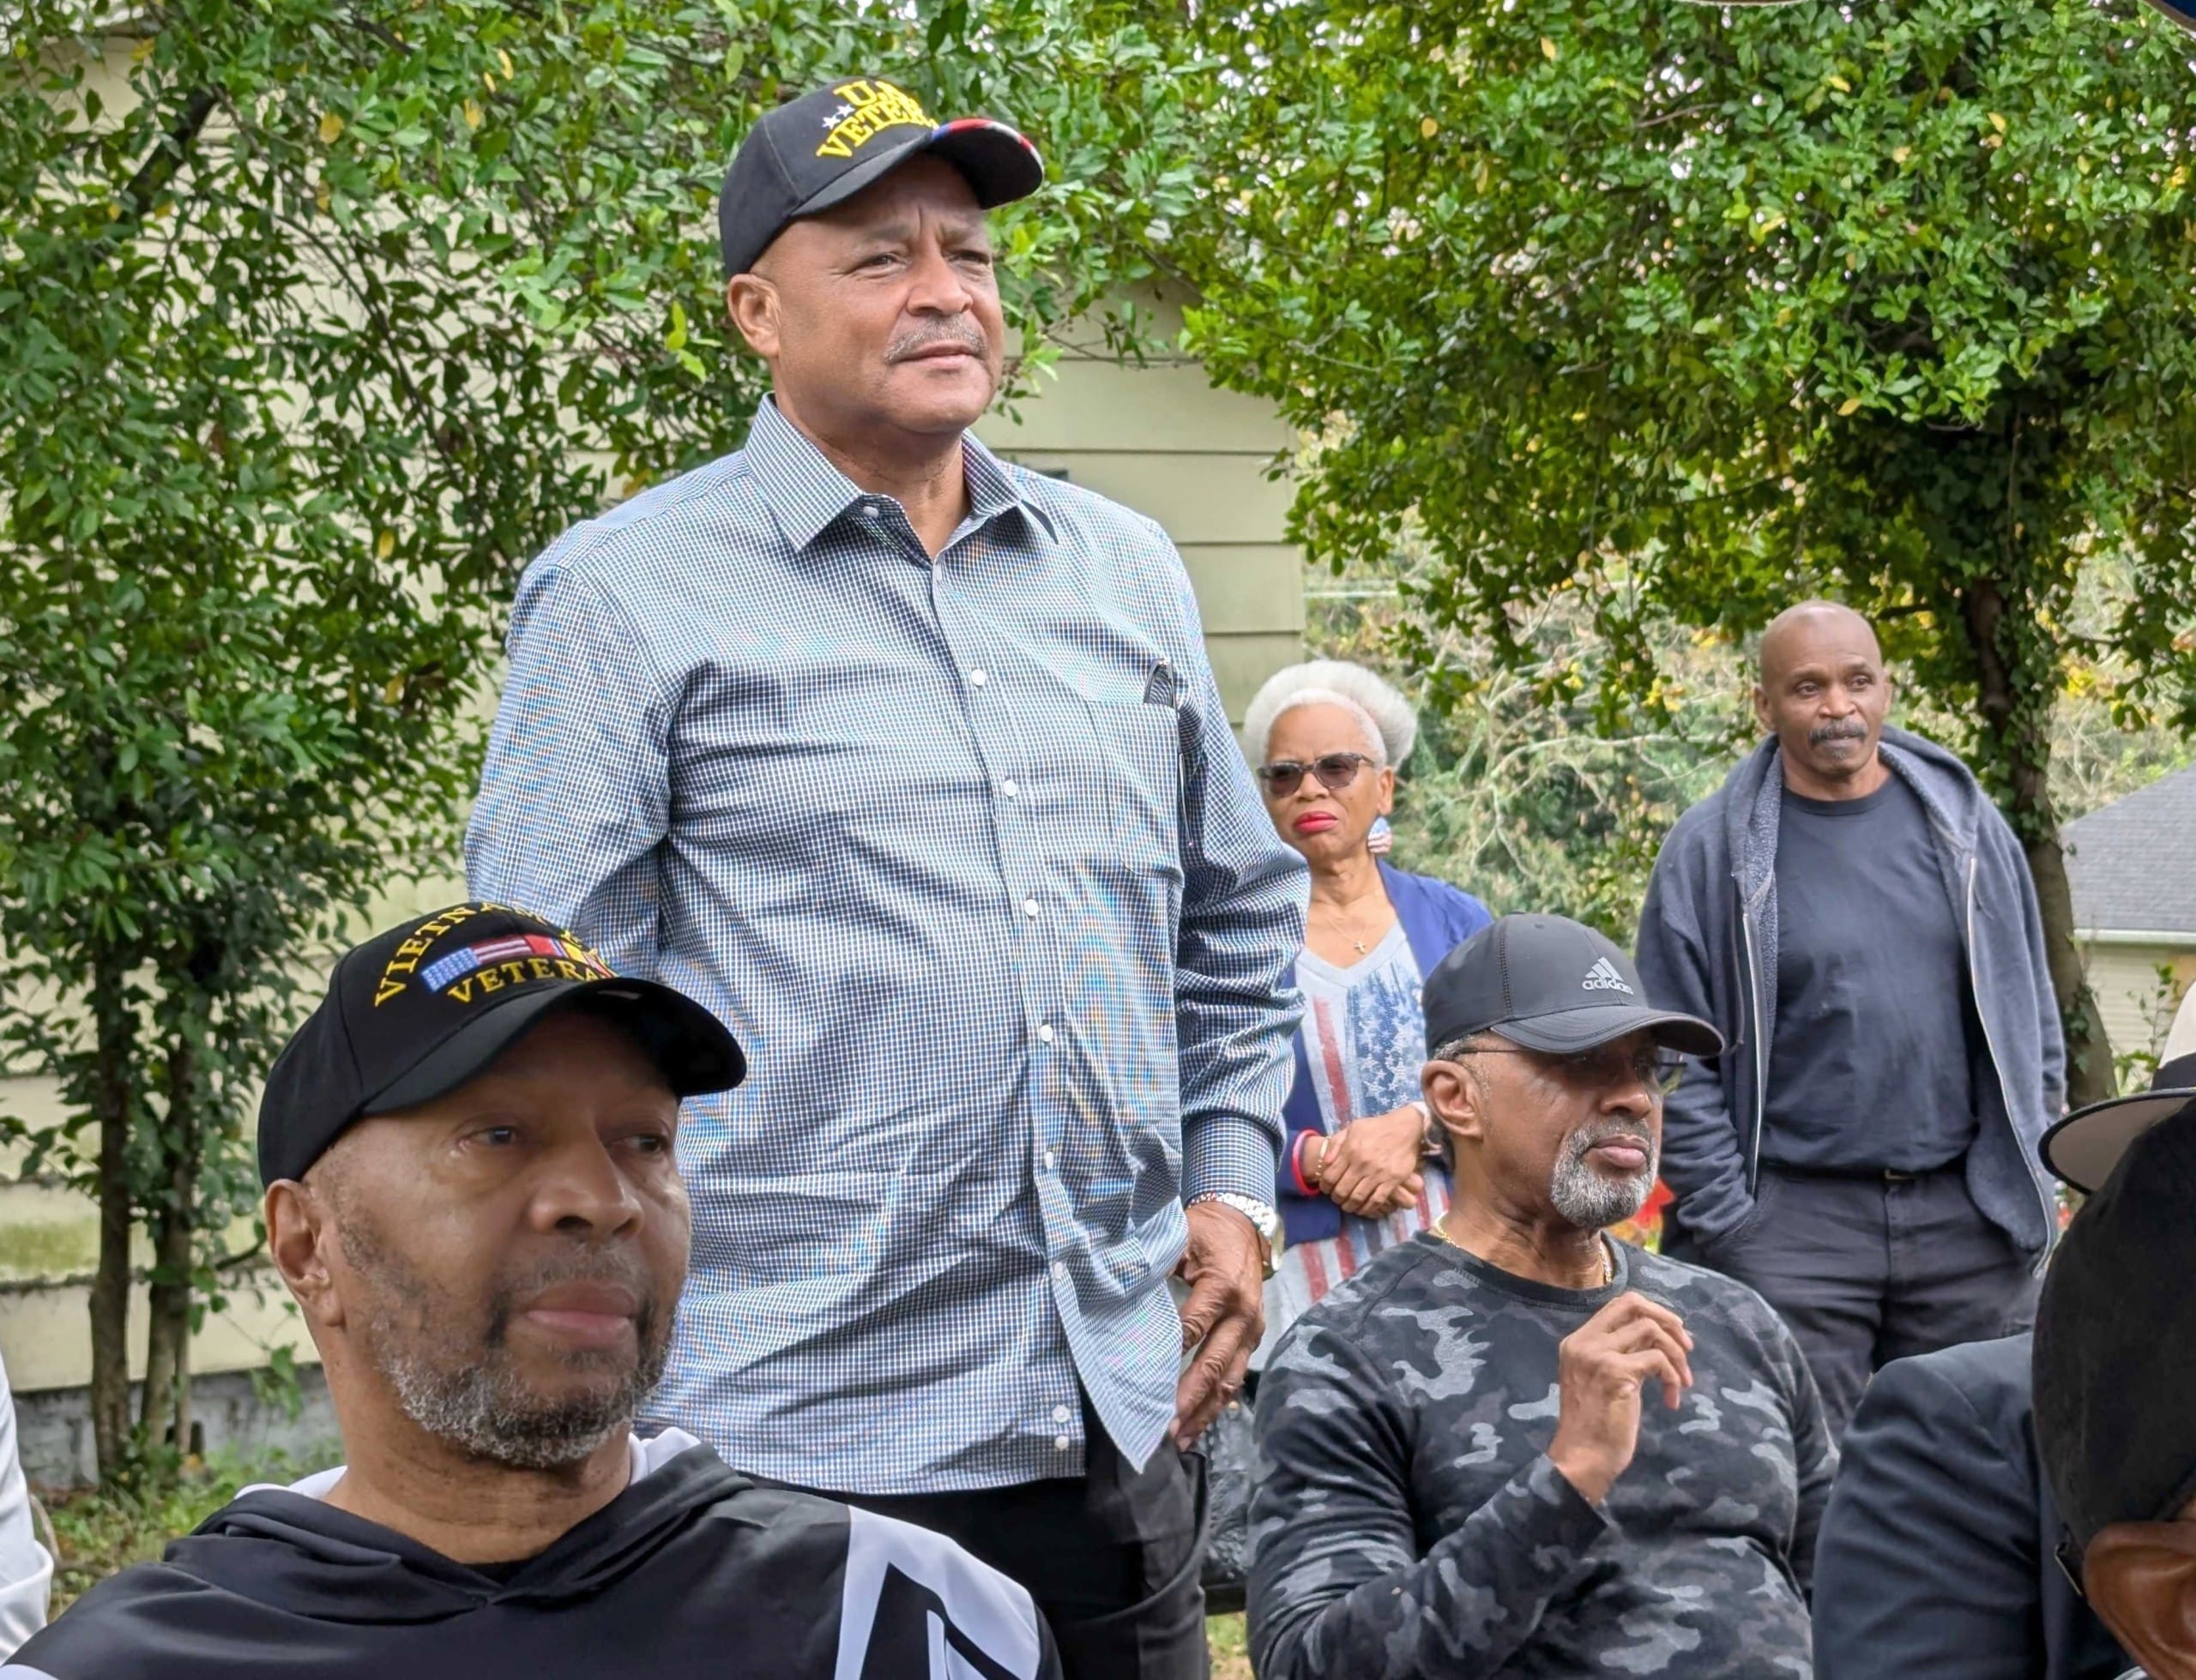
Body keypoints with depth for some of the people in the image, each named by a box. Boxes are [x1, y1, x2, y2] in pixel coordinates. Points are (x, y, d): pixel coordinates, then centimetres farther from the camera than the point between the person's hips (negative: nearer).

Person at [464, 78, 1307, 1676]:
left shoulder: (1126, 570, 13)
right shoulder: (629, 595, -4)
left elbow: (1240, 915, 23)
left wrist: (1233, 1179, 13)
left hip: (1119, 1416, 5)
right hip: (799, 1431, -5)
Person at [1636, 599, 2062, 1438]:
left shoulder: (1965, 823, 9)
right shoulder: (1711, 850, -1)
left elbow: (2032, 1016, 15)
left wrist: (2033, 1181, 8)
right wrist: (1726, 1222, -7)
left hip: (1968, 1214, 3)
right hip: (1793, 1219, -3)